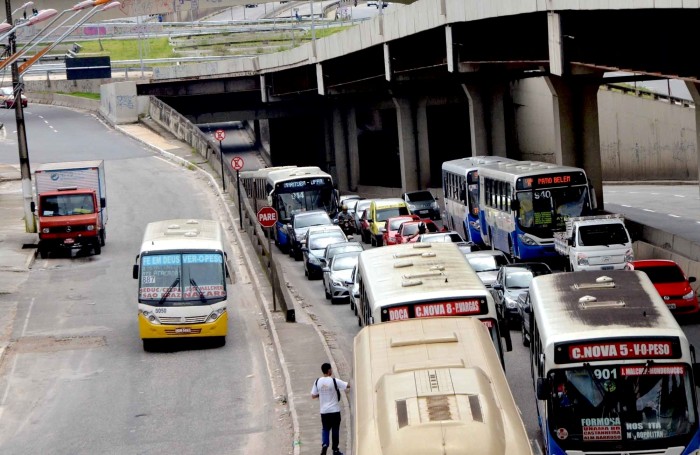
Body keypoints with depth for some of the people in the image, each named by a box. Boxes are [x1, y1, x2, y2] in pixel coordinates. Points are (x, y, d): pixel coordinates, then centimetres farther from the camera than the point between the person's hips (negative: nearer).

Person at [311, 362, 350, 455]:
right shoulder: (334, 381, -14)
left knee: (325, 429, 13)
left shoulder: (318, 381, -3)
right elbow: (348, 386, -11)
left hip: (324, 410, 3)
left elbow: (313, 396, 2)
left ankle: (324, 444, -12)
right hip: (335, 410, -3)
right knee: (335, 430, 10)